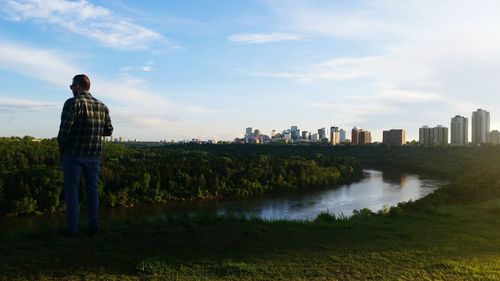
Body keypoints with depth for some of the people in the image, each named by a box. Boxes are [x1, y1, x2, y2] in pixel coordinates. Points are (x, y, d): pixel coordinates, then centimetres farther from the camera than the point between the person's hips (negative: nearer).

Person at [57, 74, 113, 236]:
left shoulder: (73, 103, -9)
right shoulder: (102, 107, 7)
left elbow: (64, 130, -14)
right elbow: (108, 131, 10)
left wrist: (61, 149, -1)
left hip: (73, 154, -4)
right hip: (94, 155, 4)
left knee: (72, 190, 4)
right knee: (92, 189, 11)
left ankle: (72, 228, 6)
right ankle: (93, 226, 11)